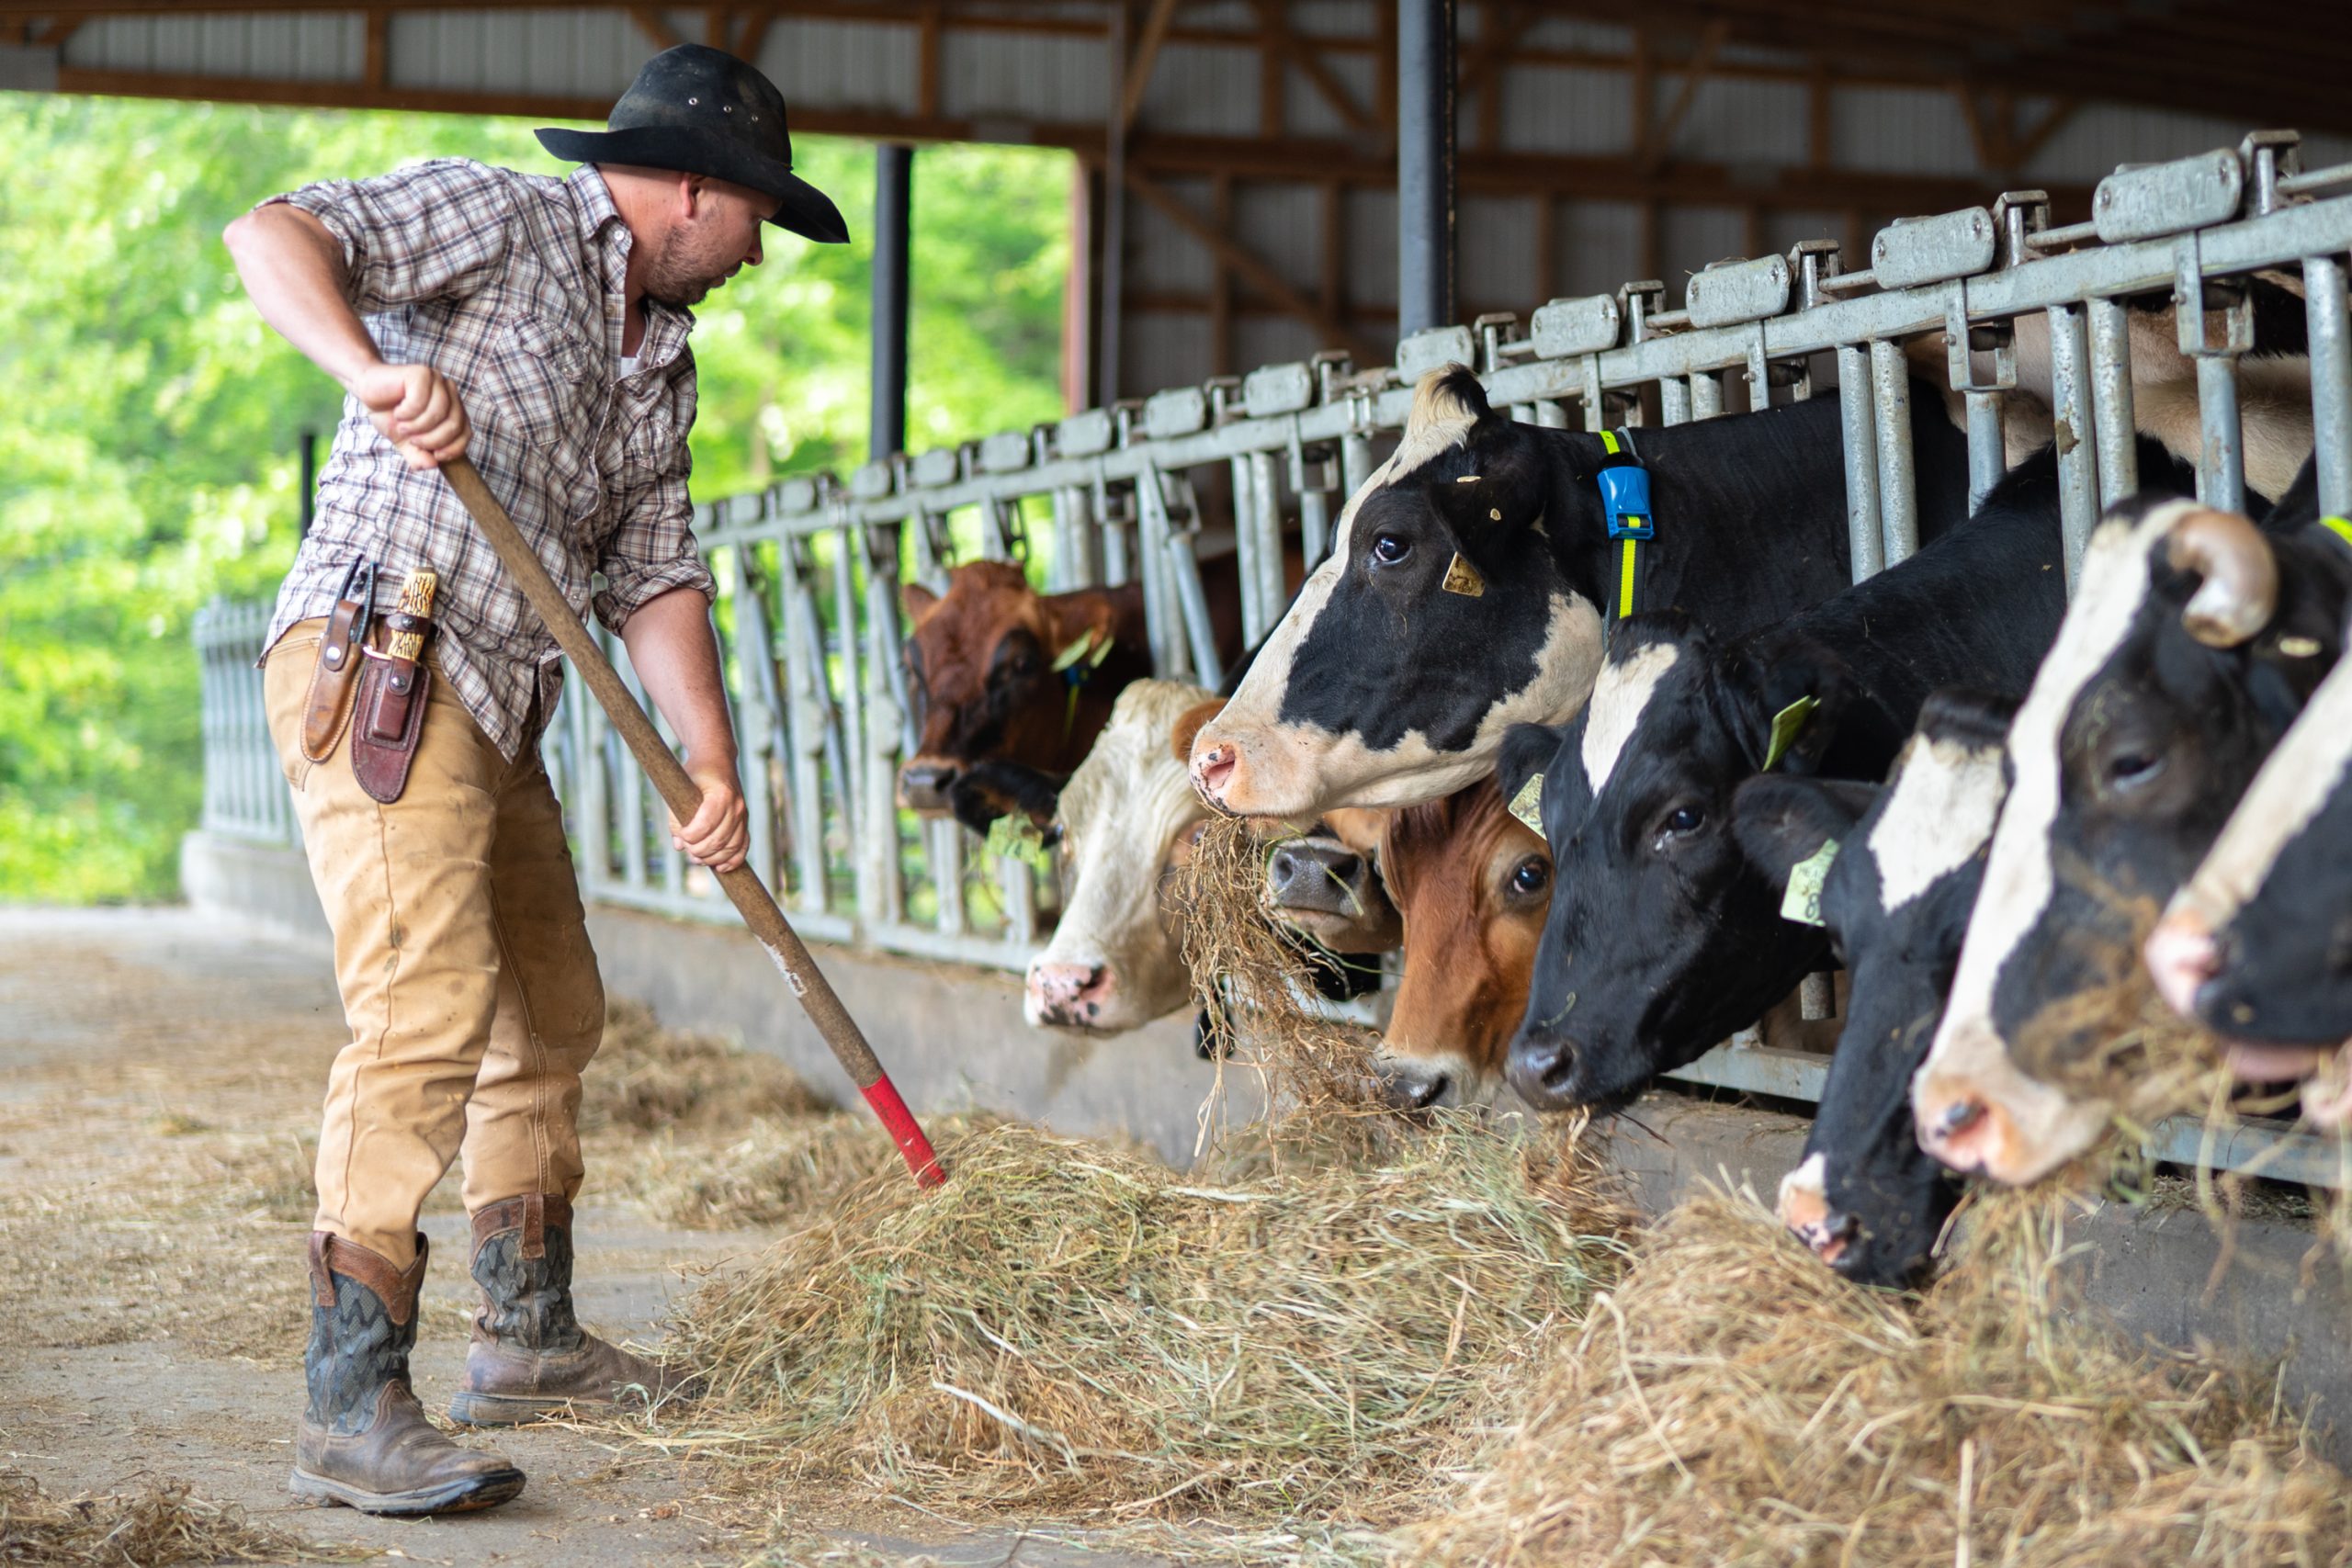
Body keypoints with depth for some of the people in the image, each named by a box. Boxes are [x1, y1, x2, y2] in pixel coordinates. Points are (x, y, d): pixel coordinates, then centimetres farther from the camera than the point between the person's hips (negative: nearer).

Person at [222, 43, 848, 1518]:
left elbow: (655, 578, 16)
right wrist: (375, 369, -31)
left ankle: (528, 1339, 33)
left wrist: (711, 758, 2)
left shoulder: (665, 361, 21)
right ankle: (353, 1406, -20)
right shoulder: (500, 219, -3)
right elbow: (275, 234, -13)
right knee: (431, 1010, -20)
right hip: (376, 663, -10)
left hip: (498, 712, 10)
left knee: (554, 1016, 18)